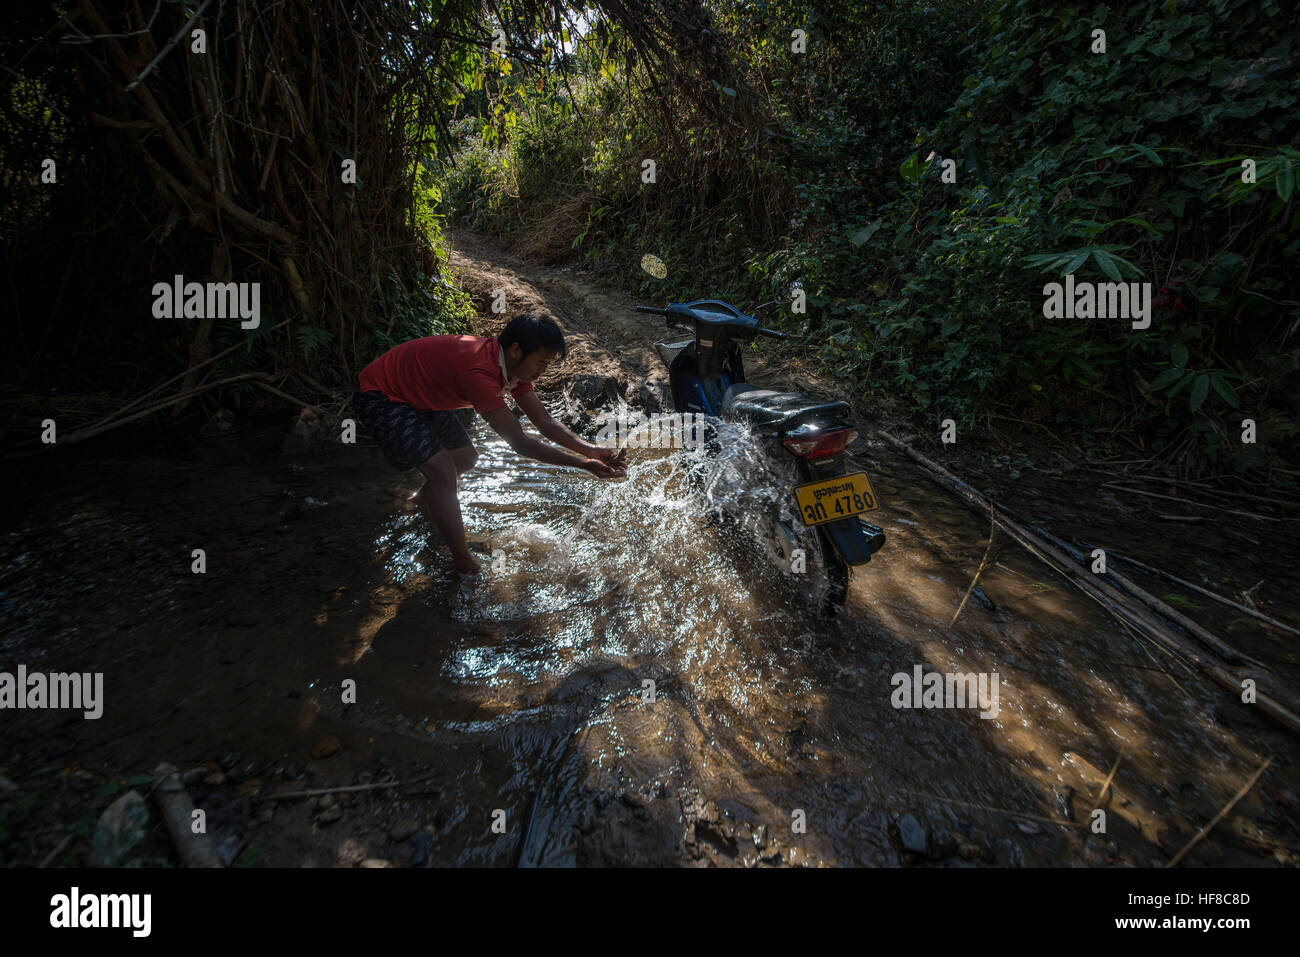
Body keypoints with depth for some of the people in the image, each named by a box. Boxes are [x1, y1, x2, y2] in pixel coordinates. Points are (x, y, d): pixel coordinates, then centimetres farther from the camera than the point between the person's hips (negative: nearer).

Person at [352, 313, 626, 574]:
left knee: (466, 458, 14)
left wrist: (590, 450, -20)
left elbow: (545, 422, -7)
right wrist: (583, 464, -34)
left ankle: (426, 499, 44)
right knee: (443, 471, -20)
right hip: (379, 396, -9)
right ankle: (465, 566, -8)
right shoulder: (480, 372, -38)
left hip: (418, 394, 9)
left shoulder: (512, 363, -9)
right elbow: (519, 442, -36)